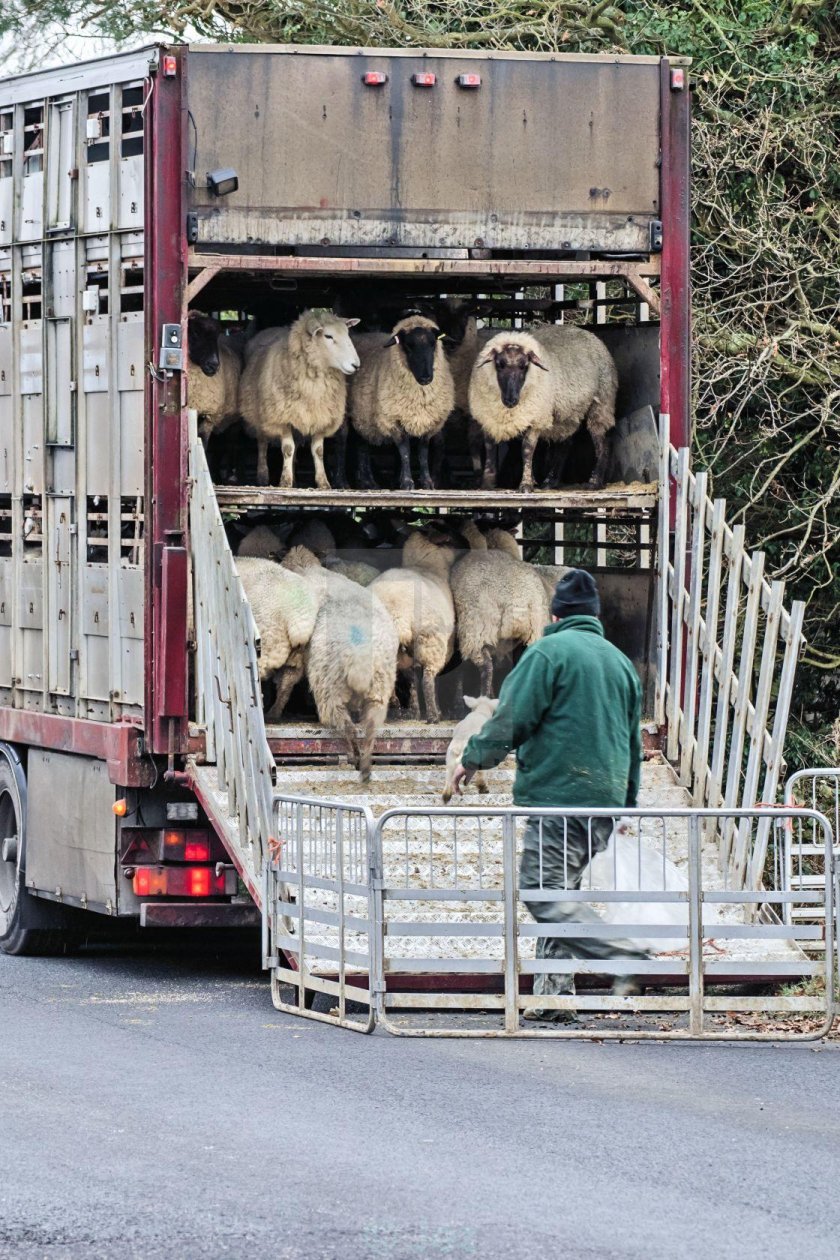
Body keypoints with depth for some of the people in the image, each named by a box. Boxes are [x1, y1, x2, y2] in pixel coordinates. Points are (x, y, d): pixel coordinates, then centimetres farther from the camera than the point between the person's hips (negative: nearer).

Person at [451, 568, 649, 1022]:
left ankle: (624, 955, -22)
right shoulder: (620, 662, 18)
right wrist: (628, 803, 33)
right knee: (561, 891, 13)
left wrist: (473, 759, 7)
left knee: (544, 892, -11)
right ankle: (553, 993, 8)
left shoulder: (548, 652, -5)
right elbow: (633, 742, 24)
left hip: (557, 794, -8)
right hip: (605, 801, 8)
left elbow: (511, 717, -9)